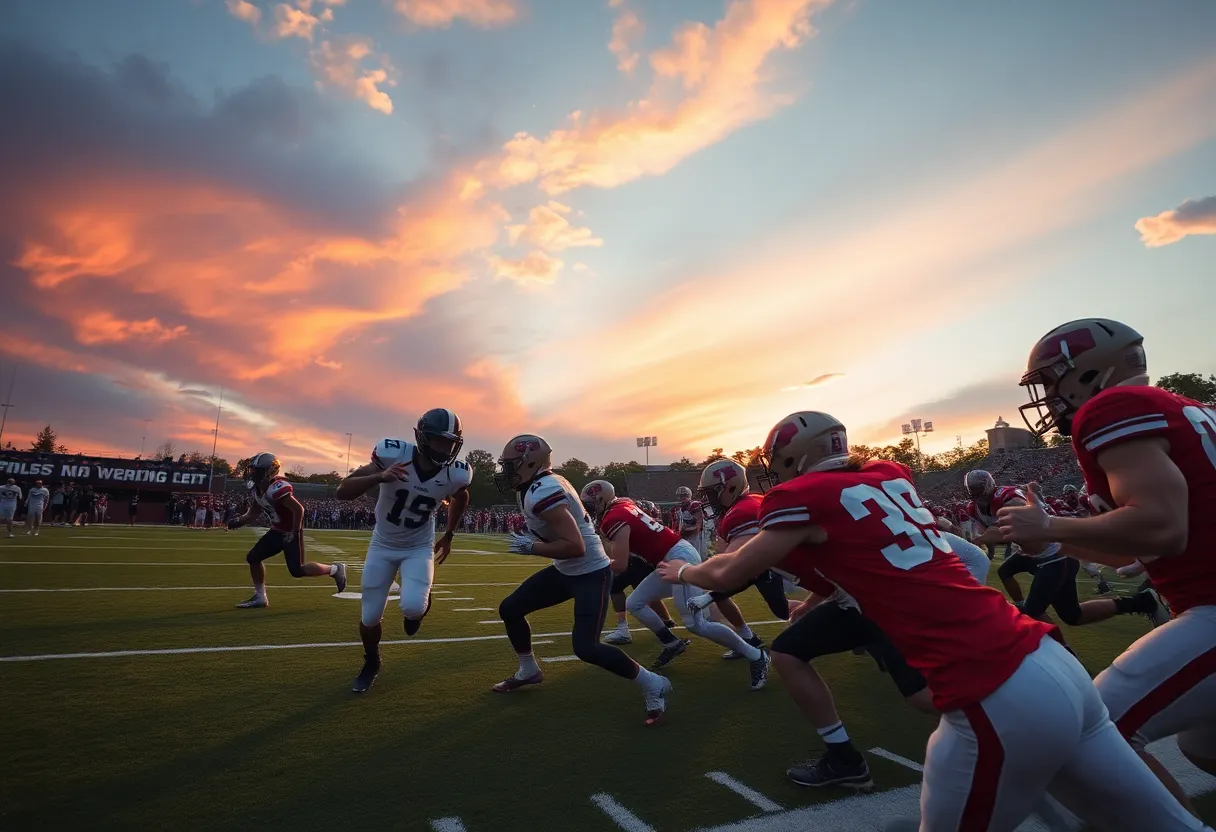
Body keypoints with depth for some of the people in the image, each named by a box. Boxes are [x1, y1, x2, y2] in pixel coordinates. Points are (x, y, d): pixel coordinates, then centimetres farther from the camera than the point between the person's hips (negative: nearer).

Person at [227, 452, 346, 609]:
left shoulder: (277, 488, -28)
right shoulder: (255, 488, 2)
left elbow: (299, 509, -28)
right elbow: (253, 513, 13)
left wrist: (294, 533, -22)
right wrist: (238, 521, -5)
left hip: (291, 532, -9)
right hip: (277, 531, 9)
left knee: (297, 570, -8)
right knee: (253, 558, 7)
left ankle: (335, 569, 10)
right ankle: (260, 598, 18)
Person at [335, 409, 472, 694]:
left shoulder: (456, 474, -21)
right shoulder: (393, 454, -27)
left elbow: (460, 498, 6)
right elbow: (342, 492, -27)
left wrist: (448, 536, 12)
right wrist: (379, 477, -44)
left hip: (419, 548, 0)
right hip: (383, 545, 0)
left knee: (412, 607, -23)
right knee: (370, 617, 3)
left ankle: (417, 608, 16)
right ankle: (371, 664, 36)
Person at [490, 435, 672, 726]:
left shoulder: (542, 494, -28)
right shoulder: (539, 486, 3)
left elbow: (575, 547, -33)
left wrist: (530, 547, -23)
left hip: (591, 573, -10)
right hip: (565, 570, 10)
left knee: (585, 647, -17)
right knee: (510, 609, 12)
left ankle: (653, 685, 1)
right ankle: (528, 671, 33)